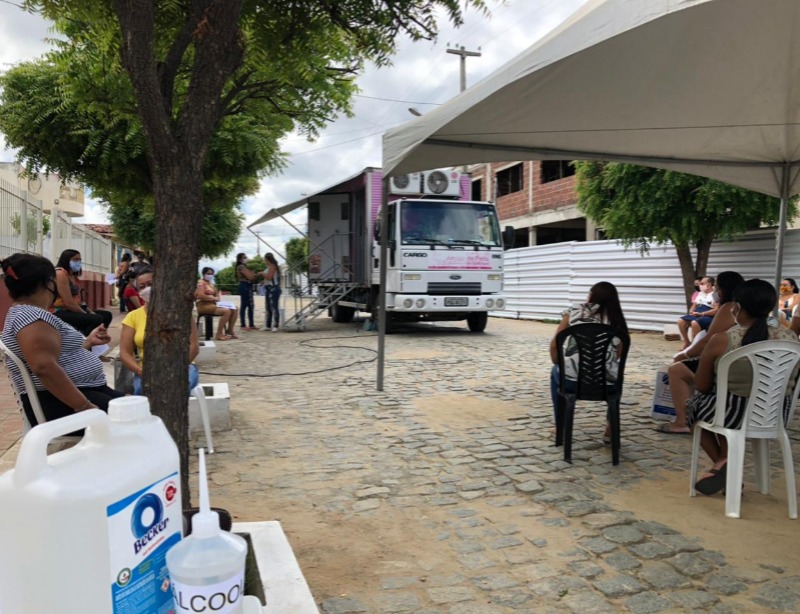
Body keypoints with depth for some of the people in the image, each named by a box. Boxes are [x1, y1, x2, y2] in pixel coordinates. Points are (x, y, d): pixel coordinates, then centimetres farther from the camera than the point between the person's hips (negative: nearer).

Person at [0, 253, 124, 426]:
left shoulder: (24, 312, 20)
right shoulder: (31, 315, -15)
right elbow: (45, 368, -28)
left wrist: (88, 342, 27)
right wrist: (85, 407, -29)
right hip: (59, 404, -11)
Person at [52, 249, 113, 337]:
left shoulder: (73, 276, 20)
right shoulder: (60, 273, -11)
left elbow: (78, 300, 15)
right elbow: (68, 303, -19)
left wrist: (90, 311, 0)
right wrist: (87, 314, -13)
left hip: (73, 310, 10)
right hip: (60, 313, -10)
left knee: (107, 315, 10)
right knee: (96, 319, -28)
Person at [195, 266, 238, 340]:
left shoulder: (211, 283, 21)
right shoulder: (201, 283, -6)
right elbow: (201, 296, -20)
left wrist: (217, 298, 4)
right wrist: (214, 298, -15)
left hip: (212, 304, 9)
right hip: (204, 305, -9)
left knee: (234, 309, -3)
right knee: (227, 311, -29)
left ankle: (230, 331, -2)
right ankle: (219, 334, -27)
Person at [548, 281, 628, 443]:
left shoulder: (574, 312, 6)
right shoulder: (617, 321, 9)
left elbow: (554, 345, 7)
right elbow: (618, 354, 9)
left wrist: (559, 366, 24)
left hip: (572, 379, -1)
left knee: (555, 372, 35)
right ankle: (610, 430, 34)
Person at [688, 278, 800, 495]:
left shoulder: (721, 340, -17)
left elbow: (702, 387, -5)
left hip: (733, 413, -4)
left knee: (694, 406, 27)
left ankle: (722, 461, 12)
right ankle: (727, 468, 25)